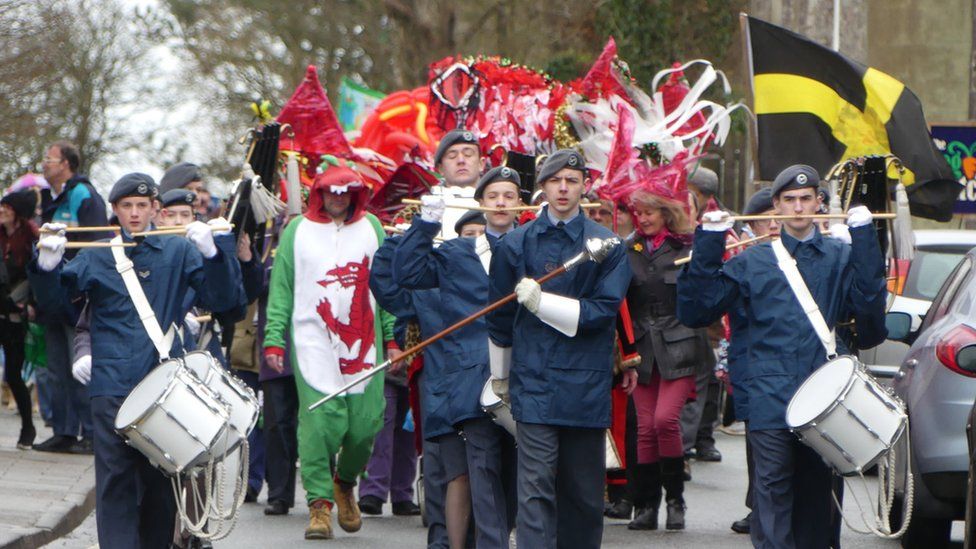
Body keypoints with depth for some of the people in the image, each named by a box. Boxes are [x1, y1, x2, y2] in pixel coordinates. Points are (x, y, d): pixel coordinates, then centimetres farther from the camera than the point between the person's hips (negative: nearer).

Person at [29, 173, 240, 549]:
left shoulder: (178, 252, 8)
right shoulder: (97, 257, 9)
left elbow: (222, 298, 1)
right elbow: (52, 299, 3)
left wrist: (211, 253, -16)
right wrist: (47, 263, -17)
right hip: (112, 387, -1)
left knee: (160, 482, 6)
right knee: (115, 480, -8)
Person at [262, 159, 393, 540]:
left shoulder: (371, 227, 12)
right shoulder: (298, 230, 7)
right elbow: (281, 289, 6)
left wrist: (393, 335, 7)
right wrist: (274, 339, -1)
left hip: (363, 340, 2)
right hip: (314, 341, -2)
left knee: (366, 421, -2)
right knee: (319, 421, -12)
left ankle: (345, 483, 25)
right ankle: (319, 502, -6)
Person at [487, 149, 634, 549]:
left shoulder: (607, 246, 3)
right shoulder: (516, 244, 6)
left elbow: (603, 311, -6)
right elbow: (499, 319, 15)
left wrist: (542, 301, -15)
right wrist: (500, 378, 21)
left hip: (587, 382, 1)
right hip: (534, 383, -1)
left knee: (584, 492, 9)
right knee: (536, 487, -10)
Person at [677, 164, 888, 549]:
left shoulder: (842, 258, 13)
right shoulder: (753, 262, 12)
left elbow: (870, 306, -5)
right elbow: (696, 310, 5)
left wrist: (863, 236, -7)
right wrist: (708, 243, -1)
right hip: (771, 400, -1)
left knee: (818, 501, 7)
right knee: (773, 491, -10)